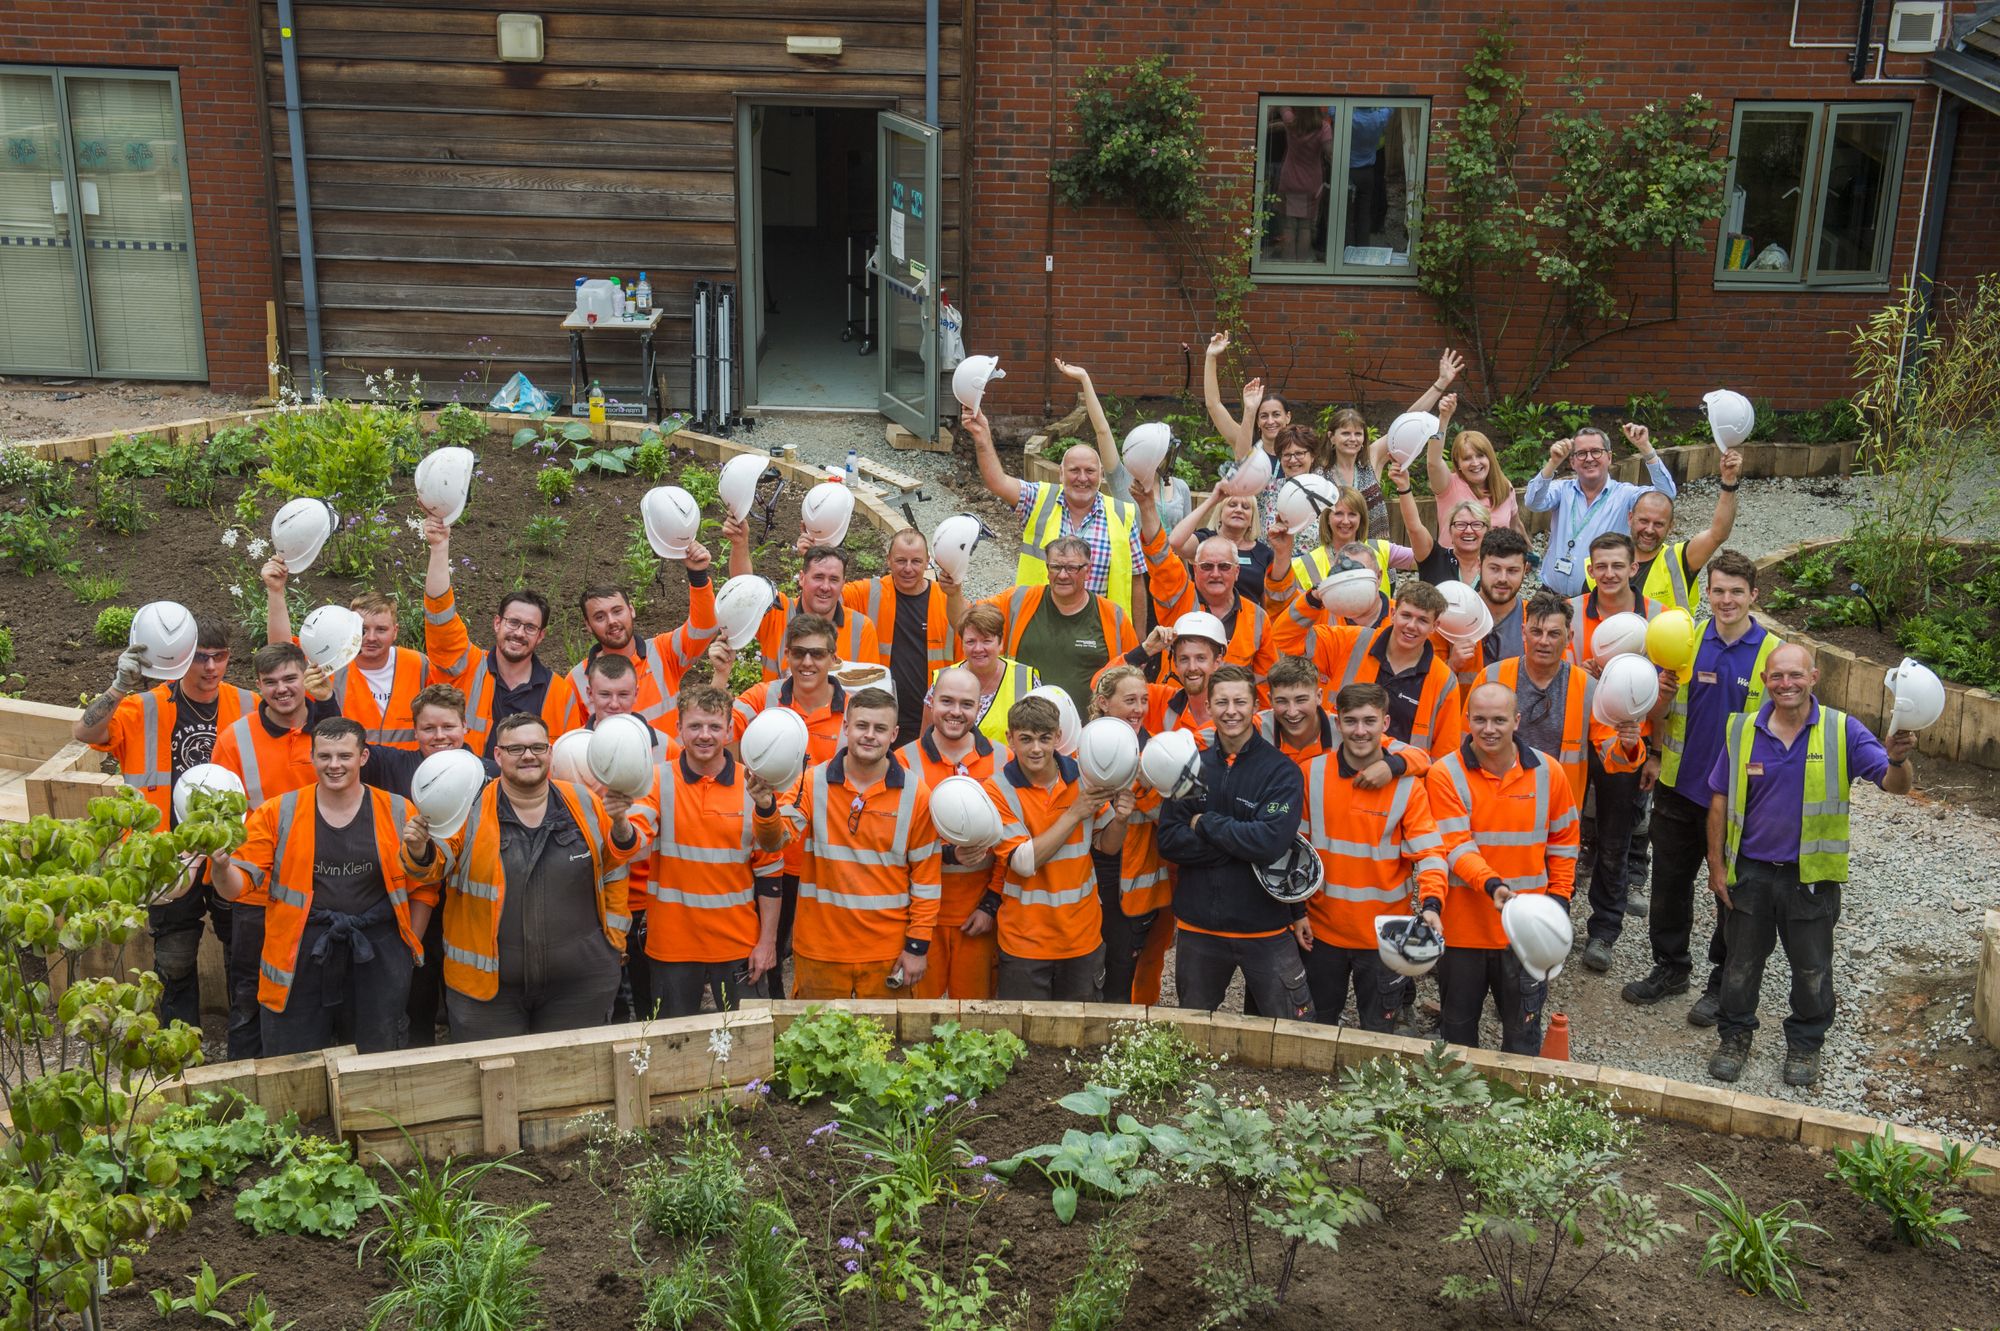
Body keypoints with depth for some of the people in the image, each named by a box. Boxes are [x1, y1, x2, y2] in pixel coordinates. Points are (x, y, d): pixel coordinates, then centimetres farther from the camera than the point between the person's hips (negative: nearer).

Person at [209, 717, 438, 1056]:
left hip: (376, 958, 0)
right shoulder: (277, 813, 2)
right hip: (300, 960, 0)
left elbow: (423, 887, 6)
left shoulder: (398, 812, 2)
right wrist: (221, 867, -20)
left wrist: (409, 945, 0)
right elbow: (243, 883, 1)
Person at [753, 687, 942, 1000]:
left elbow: (925, 878, 0)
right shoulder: (813, 781, -3)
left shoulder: (916, 794, -4)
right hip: (819, 951, 1)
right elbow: (776, 839, -14)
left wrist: (918, 946, -2)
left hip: (888, 955, 0)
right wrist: (766, 807, -36)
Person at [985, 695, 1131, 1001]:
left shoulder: (1083, 776, -3)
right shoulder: (998, 789, -12)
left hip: (1082, 936, 3)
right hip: (1025, 940, -3)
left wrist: (1119, 818, -16)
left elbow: (1107, 846, 6)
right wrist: (1075, 813, -23)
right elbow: (1025, 862, -20)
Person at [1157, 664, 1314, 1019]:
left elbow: (1273, 842, -22)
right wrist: (1240, 843, -16)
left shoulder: (1281, 771, -8)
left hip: (1267, 927, -3)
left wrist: (1204, 824, -13)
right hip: (1197, 926, 3)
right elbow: (1168, 842, -7)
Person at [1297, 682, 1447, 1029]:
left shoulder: (1407, 785, -9)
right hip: (1322, 929, 2)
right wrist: (1297, 910, 1)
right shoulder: (1311, 774, -4)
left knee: (1379, 1032, 11)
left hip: (1383, 934, -2)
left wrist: (1430, 905, -28)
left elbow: (1429, 852, -11)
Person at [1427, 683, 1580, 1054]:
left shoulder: (1546, 771, -3)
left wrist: (1559, 898, 3)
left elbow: (1563, 841, 9)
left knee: (1522, 1031, 13)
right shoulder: (1445, 774, -11)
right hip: (1463, 926, -1)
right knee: (1458, 1027, 17)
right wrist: (1492, 885, -32)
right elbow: (1455, 847, -17)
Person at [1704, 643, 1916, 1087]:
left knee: (1812, 967, 14)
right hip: (1750, 871, 1)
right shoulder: (1741, 731, -4)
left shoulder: (1842, 731, -10)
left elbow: (1896, 785, -15)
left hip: (1812, 875, -1)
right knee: (1742, 961, 15)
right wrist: (1716, 865, 0)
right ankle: (1735, 1036, 35)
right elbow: (1720, 800, 3)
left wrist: (1898, 759, -39)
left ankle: (1805, 1044, 35)